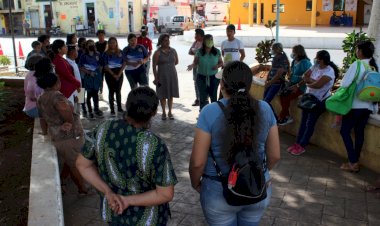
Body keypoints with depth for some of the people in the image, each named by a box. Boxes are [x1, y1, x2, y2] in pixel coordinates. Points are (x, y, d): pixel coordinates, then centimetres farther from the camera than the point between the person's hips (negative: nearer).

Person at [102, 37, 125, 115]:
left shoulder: (120, 52, 6)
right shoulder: (106, 53, 1)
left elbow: (124, 64, 3)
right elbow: (105, 66, -4)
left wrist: (119, 74, -7)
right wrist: (113, 75, -11)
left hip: (119, 73, 1)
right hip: (110, 74, -1)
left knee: (118, 91, 4)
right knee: (111, 91, 1)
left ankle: (119, 108, 13)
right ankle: (112, 109, 5)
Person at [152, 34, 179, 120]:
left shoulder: (173, 51, 3)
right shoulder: (157, 53, -8)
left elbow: (176, 62, 17)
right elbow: (154, 66, -8)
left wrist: (169, 65, 11)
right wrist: (156, 78, -11)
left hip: (172, 75, 3)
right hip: (162, 76, -3)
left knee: (171, 94, 9)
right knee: (163, 95, 5)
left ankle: (170, 112, 21)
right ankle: (164, 112, 19)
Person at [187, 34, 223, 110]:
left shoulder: (217, 52, 1)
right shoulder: (199, 52, -4)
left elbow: (221, 62, 10)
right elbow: (195, 63, -4)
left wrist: (218, 65, -12)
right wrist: (192, 65, -26)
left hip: (214, 77, 1)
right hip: (202, 77, -1)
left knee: (213, 96, 3)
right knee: (203, 97, 1)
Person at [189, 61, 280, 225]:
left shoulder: (210, 112, -19)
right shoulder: (265, 109, -8)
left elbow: (198, 162, -16)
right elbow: (274, 156, -1)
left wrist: (195, 183, 3)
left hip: (220, 192, -3)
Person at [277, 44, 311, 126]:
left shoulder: (305, 63, -13)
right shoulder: (294, 61, 12)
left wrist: (297, 86, -23)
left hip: (301, 86, -8)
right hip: (293, 84, 8)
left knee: (286, 97, -20)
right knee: (282, 95, -14)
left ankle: (281, 118, -4)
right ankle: (287, 116, -7)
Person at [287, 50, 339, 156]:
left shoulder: (329, 71, -18)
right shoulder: (315, 67, 6)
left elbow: (318, 85, -26)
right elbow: (305, 76, 3)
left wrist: (308, 83, -8)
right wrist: (313, 81, -15)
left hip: (319, 101, -8)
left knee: (310, 123, -4)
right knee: (303, 121, 8)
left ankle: (301, 146, 3)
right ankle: (297, 143, 14)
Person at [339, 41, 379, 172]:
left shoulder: (357, 64, -15)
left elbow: (345, 83, -19)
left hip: (355, 105, -6)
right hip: (369, 106, 6)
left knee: (345, 131, 4)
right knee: (359, 132, 13)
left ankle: (353, 163, 1)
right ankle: (355, 161, 20)